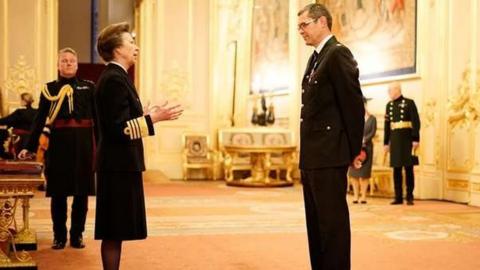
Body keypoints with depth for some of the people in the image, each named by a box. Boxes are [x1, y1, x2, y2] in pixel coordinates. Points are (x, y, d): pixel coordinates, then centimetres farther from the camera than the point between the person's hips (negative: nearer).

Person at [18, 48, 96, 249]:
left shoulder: (88, 87, 8)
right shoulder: (49, 88, 8)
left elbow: (98, 117, 5)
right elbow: (39, 119, 7)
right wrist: (29, 147, 1)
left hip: (83, 143, 0)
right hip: (58, 143, 0)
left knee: (81, 192, 4)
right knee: (58, 192, 3)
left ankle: (77, 235, 16)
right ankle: (59, 236, 15)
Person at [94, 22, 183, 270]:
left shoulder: (113, 77, 15)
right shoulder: (115, 79, -16)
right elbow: (118, 129, -22)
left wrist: (144, 114, 19)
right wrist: (152, 118, -19)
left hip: (118, 163, 10)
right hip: (119, 165, -10)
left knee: (115, 231, 15)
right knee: (114, 231, -4)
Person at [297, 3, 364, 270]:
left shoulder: (338, 54, -11)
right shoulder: (315, 59, 18)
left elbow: (353, 103, -14)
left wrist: (355, 149, -10)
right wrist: (306, 154, 14)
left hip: (329, 155, -10)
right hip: (311, 156, 10)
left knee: (333, 220, -5)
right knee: (315, 221, 14)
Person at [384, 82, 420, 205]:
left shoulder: (409, 103, -3)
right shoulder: (389, 105, 12)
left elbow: (416, 122, -7)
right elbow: (387, 125, 13)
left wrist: (416, 139, -14)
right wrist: (386, 142, 11)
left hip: (407, 139, -4)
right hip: (395, 140, 5)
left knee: (408, 168, -1)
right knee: (396, 169, 5)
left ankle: (410, 197, 4)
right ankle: (398, 197, 11)